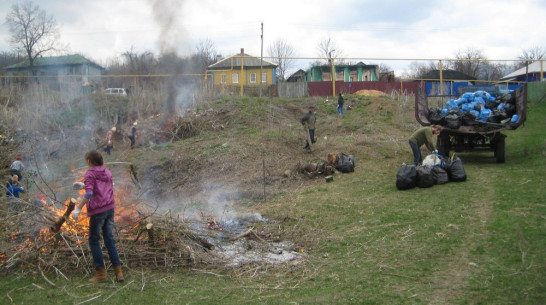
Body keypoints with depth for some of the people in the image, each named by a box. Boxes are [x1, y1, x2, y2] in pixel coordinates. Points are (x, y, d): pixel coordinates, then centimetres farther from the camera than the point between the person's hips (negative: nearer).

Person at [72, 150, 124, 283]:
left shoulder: (90, 174, -8)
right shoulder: (107, 172, 12)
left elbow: (89, 193, -21)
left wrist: (78, 209, -21)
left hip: (97, 211, -6)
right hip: (110, 208, 6)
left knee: (94, 241, 7)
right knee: (109, 240, 11)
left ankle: (101, 273, 8)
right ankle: (118, 272, 9)